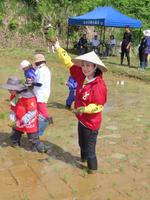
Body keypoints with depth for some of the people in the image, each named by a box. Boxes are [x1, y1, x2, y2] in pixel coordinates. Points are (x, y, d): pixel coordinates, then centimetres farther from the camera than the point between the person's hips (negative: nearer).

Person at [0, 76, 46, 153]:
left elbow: (32, 112, -25)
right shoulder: (13, 96, -2)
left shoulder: (28, 97, -29)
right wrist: (13, 116, -7)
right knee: (14, 137, 22)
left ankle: (41, 149, 19)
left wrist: (23, 121, -27)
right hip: (19, 122, 8)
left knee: (33, 140, 2)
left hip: (29, 123, -8)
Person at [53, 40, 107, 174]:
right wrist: (58, 48, 7)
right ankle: (84, 158, 54)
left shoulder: (99, 85, -27)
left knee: (89, 148, 8)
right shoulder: (81, 77, -7)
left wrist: (85, 109, -37)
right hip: (81, 118, 8)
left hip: (91, 122, -7)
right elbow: (69, 64, 4)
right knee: (82, 143, 29)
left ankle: (92, 169, 30)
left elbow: (99, 106, -23)